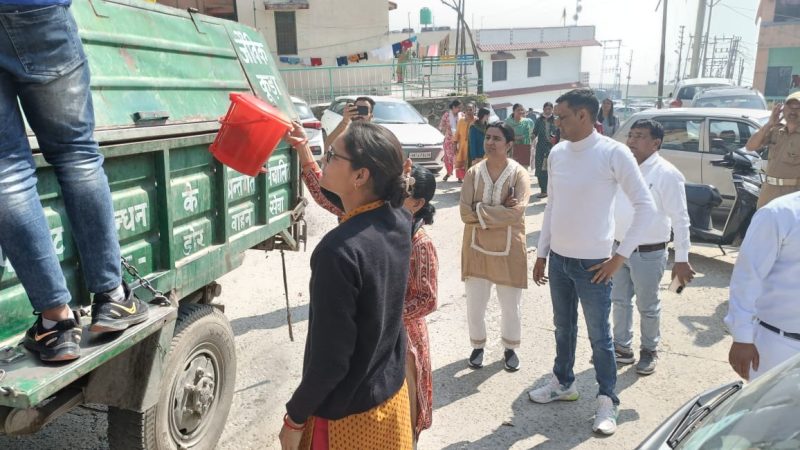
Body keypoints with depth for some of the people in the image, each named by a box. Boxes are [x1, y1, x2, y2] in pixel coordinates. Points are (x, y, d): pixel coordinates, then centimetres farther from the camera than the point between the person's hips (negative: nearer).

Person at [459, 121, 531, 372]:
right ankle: (478, 346, 35)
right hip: (477, 248, 2)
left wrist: (480, 210, -19)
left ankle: (510, 348, 35)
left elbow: (516, 212, -22)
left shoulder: (519, 174, -9)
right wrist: (500, 210, -19)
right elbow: (465, 212, -11)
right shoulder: (474, 173, -2)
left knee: (510, 306, 12)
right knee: (475, 305, 11)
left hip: (508, 250, -2)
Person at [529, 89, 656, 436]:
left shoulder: (613, 153, -14)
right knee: (563, 327, 19)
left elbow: (646, 206, -11)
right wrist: (542, 253, 12)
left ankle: (607, 401, 25)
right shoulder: (557, 153, 3)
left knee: (599, 336, 7)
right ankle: (563, 383, 38)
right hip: (559, 259, 5)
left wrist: (620, 255, -12)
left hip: (593, 263, -5)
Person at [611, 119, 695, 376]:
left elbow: (680, 219, -12)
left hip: (648, 253, -5)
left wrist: (682, 259, -12)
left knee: (647, 307, 10)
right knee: (620, 301, 15)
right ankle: (622, 347, 31)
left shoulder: (667, 174, -13)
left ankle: (649, 351, 29)